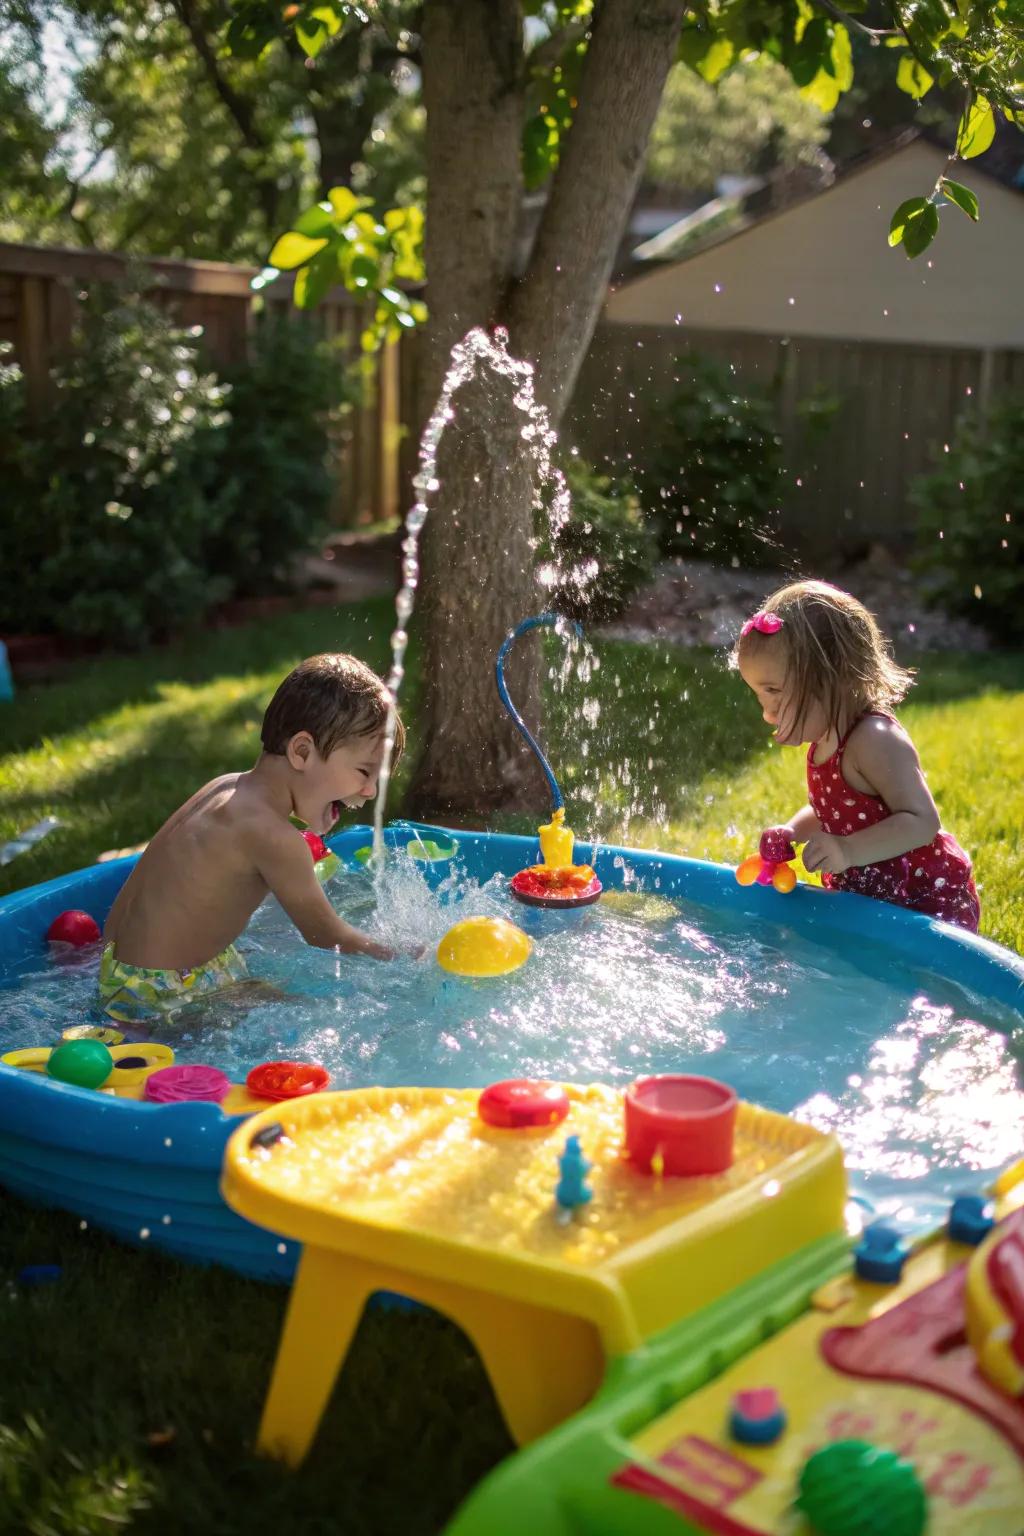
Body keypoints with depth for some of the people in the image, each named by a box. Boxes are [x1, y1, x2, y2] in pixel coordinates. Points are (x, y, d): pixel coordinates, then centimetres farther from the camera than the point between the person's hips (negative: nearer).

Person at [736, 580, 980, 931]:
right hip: (870, 899, 9)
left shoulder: (875, 741, -24)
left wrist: (848, 851, -38)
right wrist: (791, 832, -1)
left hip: (930, 900, -9)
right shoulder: (825, 744, 5)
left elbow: (921, 821, -29)